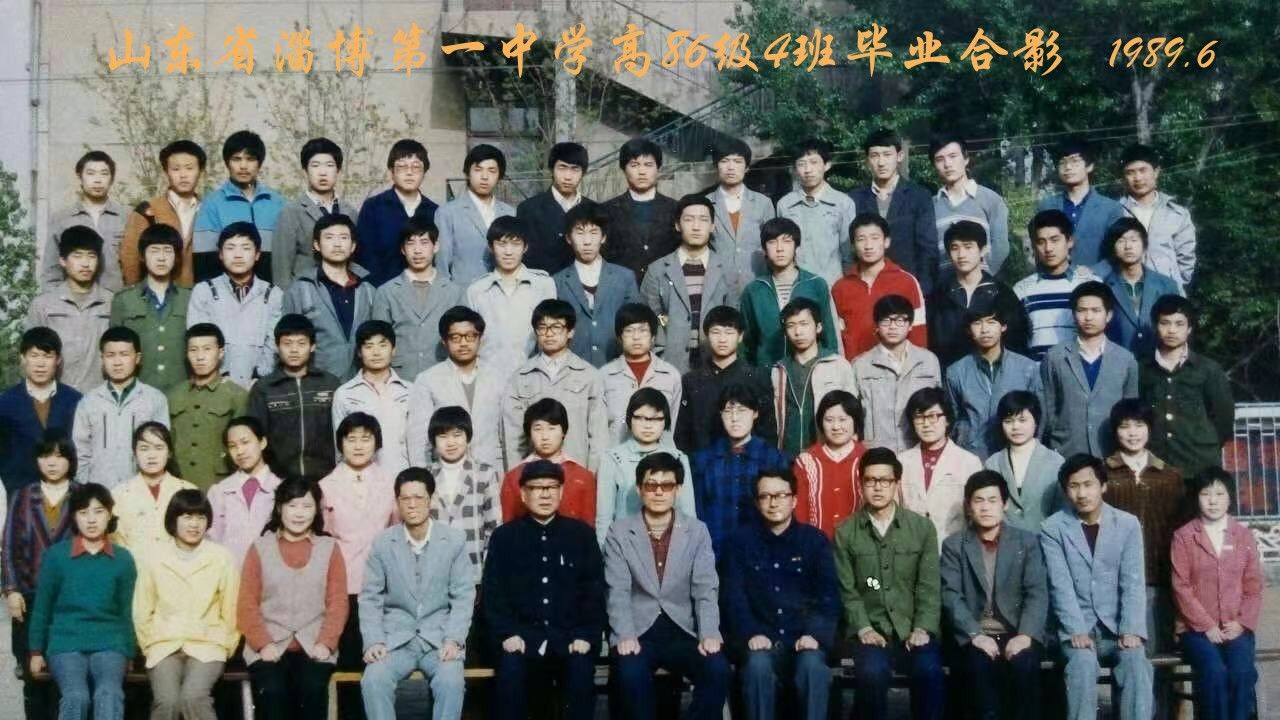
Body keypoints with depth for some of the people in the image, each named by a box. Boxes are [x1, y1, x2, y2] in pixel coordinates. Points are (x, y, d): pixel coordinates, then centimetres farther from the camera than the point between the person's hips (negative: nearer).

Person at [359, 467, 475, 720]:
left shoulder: (454, 539, 1)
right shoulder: (382, 542, 2)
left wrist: (453, 639, -13)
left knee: (450, 681, -30)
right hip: (395, 637, 1)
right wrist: (374, 641, -10)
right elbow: (370, 597, 3)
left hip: (440, 636, -1)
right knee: (373, 680, -28)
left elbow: (463, 595, 0)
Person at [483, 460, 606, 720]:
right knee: (510, 673, -30)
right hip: (521, 633, 0)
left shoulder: (582, 534, 11)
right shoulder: (503, 537, 10)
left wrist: (586, 635, -8)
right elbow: (492, 592, 5)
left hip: (570, 634, 0)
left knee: (581, 674, -30)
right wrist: (507, 633, -10)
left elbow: (595, 589, 6)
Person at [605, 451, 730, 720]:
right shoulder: (619, 533, 4)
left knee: (718, 670, -26)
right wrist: (625, 635, -21)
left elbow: (706, 589, 0)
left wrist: (709, 634, -17)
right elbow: (618, 592, -5)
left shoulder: (697, 531, 8)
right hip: (638, 632, -1)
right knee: (630, 673, -32)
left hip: (683, 631, 2)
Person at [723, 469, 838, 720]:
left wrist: (815, 634, -17)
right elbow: (734, 597, 0)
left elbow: (829, 596, 1)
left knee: (812, 665, -32)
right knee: (758, 664, -32)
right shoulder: (740, 541, 9)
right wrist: (751, 634, -17)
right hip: (761, 640, 0)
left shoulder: (815, 540, 9)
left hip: (804, 639, 0)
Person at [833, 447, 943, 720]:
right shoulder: (845, 533, 7)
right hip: (870, 630, -1)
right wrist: (864, 629, -12)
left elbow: (929, 587, 3)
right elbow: (847, 590, 1)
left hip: (912, 629, 1)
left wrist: (922, 629, -10)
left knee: (929, 670, -30)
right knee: (872, 672, -31)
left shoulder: (923, 528, 9)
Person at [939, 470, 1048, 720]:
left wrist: (1025, 635, -17)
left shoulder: (1027, 541, 11)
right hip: (974, 636, 0)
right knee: (978, 665, -32)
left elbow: (1037, 593, 0)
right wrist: (976, 635, -17)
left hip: (1017, 633, 0)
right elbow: (951, 596, -1)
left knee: (1024, 664, -31)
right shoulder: (953, 545, 10)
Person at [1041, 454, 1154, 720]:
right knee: (1083, 662, -30)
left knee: (1136, 662, -27)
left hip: (1118, 626, 1)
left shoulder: (1128, 524, 4)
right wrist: (1077, 631, -22)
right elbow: (1061, 586, -9)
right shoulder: (1052, 529, -1)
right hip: (1077, 628, -1)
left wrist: (1131, 631, -17)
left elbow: (1133, 583, -4)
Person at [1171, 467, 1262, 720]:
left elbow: (1253, 586, 9)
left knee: (1242, 673, -27)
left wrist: (1242, 623, -5)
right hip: (1197, 628, -2)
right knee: (1214, 672, -29)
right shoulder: (1183, 536, 3)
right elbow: (1181, 587, -3)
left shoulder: (1244, 536, 12)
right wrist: (1207, 626, -11)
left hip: (1235, 628, 2)